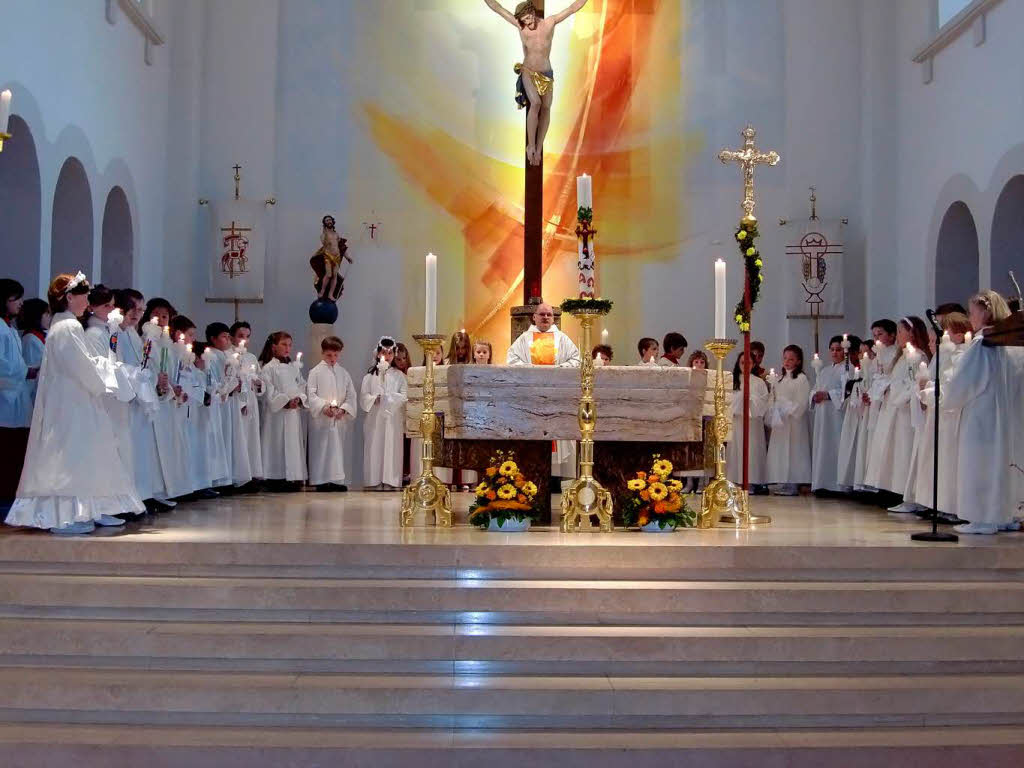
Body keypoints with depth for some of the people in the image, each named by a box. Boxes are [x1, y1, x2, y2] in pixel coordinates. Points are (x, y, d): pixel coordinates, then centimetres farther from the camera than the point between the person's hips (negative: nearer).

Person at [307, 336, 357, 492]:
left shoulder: (343, 373, 11)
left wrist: (343, 409, -10)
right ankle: (321, 480, 3)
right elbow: (311, 394, -7)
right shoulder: (316, 372, 0)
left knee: (338, 448, 5)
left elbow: (351, 395, 7)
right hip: (321, 419, -3)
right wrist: (324, 406, -21)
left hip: (339, 419, 3)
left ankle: (337, 480, 10)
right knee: (321, 448, -2)